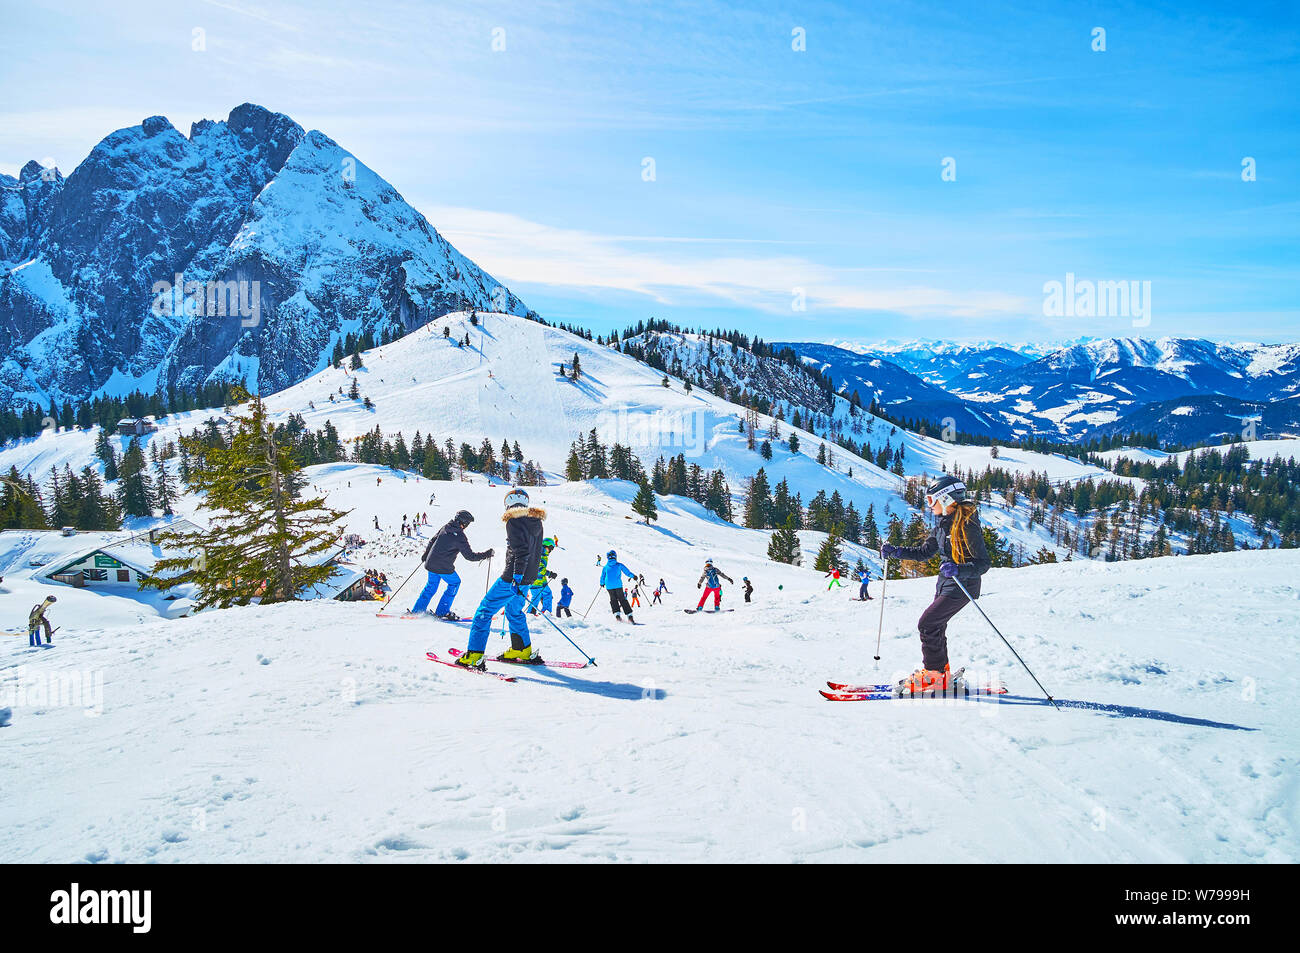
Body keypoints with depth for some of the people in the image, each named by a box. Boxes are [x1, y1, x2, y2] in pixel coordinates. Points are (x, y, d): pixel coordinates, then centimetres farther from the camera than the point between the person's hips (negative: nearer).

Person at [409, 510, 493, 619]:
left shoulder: (444, 528, 4)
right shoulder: (460, 536, -15)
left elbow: (432, 541, 14)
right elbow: (470, 556, -12)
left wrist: (426, 554, 29)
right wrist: (487, 554, -4)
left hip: (431, 564, 6)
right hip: (444, 568, -6)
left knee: (431, 586, 22)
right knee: (455, 583, 16)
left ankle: (417, 610, 24)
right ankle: (442, 612, 15)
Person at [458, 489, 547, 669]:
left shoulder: (514, 520, -13)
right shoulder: (536, 521, 12)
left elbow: (522, 550, -23)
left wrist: (517, 576, -26)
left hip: (513, 577, -8)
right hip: (528, 576, 8)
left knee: (485, 610, -3)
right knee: (514, 611, 27)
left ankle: (474, 656, -9)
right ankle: (522, 651, 34)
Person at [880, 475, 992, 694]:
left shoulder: (967, 525, -20)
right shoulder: (943, 524, 8)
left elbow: (984, 563, -21)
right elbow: (924, 553, 16)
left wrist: (958, 570, -36)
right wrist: (895, 551, 6)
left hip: (963, 586, -9)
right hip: (945, 582, 9)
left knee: (927, 624, -12)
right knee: (935, 627, 12)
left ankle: (934, 674, -2)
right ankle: (939, 671, 25)